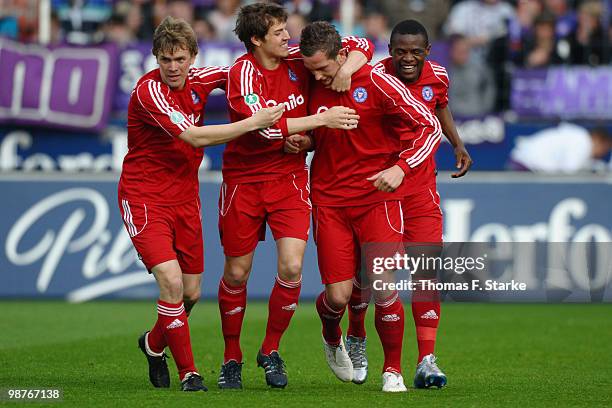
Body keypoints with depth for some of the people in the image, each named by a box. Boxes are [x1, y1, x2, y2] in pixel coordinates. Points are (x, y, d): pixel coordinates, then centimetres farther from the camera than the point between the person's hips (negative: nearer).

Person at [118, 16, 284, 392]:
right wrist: (254, 122, -29)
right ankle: (188, 373, -9)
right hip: (144, 197, -7)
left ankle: (154, 343, 38)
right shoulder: (149, 90, -20)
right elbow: (195, 137, -28)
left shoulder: (199, 80, -1)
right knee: (171, 281, -20)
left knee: (191, 292, 9)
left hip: (185, 198, 7)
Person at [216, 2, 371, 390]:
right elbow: (264, 126, -26)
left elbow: (362, 45, 5)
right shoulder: (243, 72, -15)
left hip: (289, 176, 2)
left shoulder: (299, 61, -3)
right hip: (244, 179, -2)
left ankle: (271, 350, 9)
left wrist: (346, 67, -16)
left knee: (292, 267, -12)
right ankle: (232, 358, 23)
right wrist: (322, 119, -24)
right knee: (236, 272, 5)